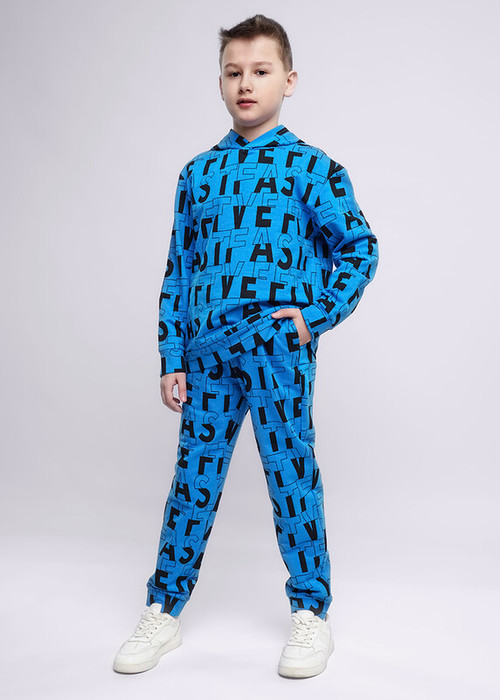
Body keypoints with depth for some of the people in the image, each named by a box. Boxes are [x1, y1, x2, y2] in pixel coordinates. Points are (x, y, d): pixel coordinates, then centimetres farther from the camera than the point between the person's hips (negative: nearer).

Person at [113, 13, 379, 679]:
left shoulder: (311, 167, 2)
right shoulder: (198, 173, 12)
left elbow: (360, 248, 5)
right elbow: (178, 270, 11)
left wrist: (316, 316, -5)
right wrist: (173, 359, 7)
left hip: (277, 346, -3)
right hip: (207, 350, 4)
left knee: (291, 473, 3)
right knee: (194, 474, 9)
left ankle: (311, 613, 20)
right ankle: (165, 609, 23)